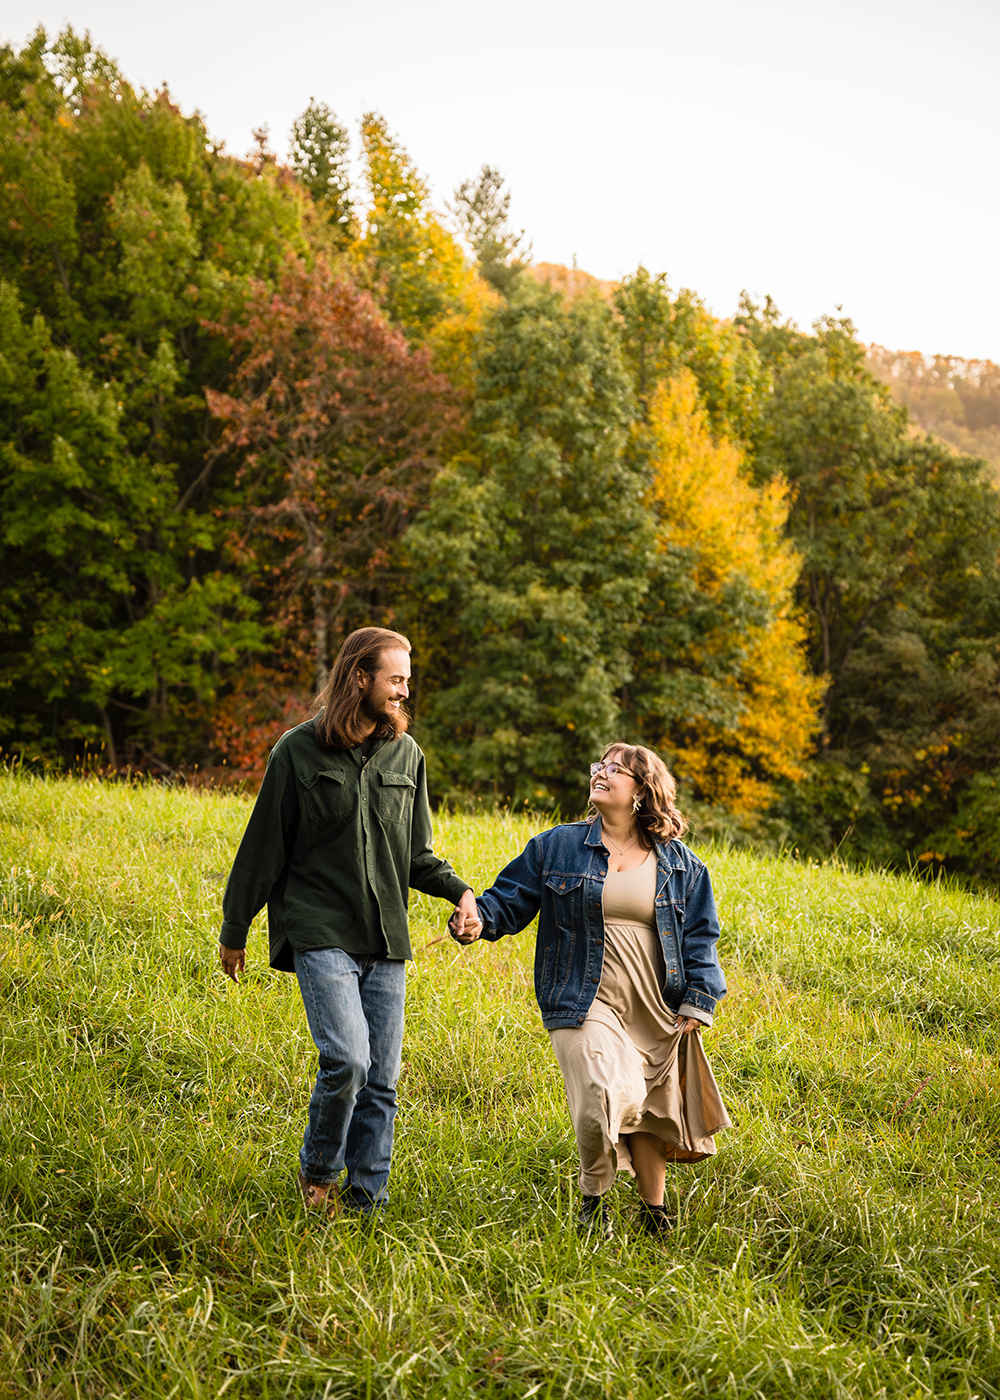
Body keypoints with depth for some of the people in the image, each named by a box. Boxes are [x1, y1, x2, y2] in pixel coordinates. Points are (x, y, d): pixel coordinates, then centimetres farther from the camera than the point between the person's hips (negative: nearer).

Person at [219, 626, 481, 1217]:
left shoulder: (406, 753, 10)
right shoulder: (299, 751, -2)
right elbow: (263, 847, 4)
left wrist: (459, 890, -3)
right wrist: (235, 931, 8)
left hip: (386, 942, 4)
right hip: (321, 932, -4)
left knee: (381, 1079, 4)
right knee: (348, 1059, -18)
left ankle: (368, 1200, 16)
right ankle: (318, 1171, 8)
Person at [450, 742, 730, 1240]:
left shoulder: (679, 864, 7)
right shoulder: (556, 848, 4)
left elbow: (700, 936, 10)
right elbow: (509, 900, 5)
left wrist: (696, 1003, 1)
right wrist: (477, 919, -16)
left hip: (657, 1012, 3)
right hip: (586, 1004, -3)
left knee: (654, 1110, 11)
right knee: (610, 1096, -22)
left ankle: (654, 1212, 33)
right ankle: (594, 1197, 5)